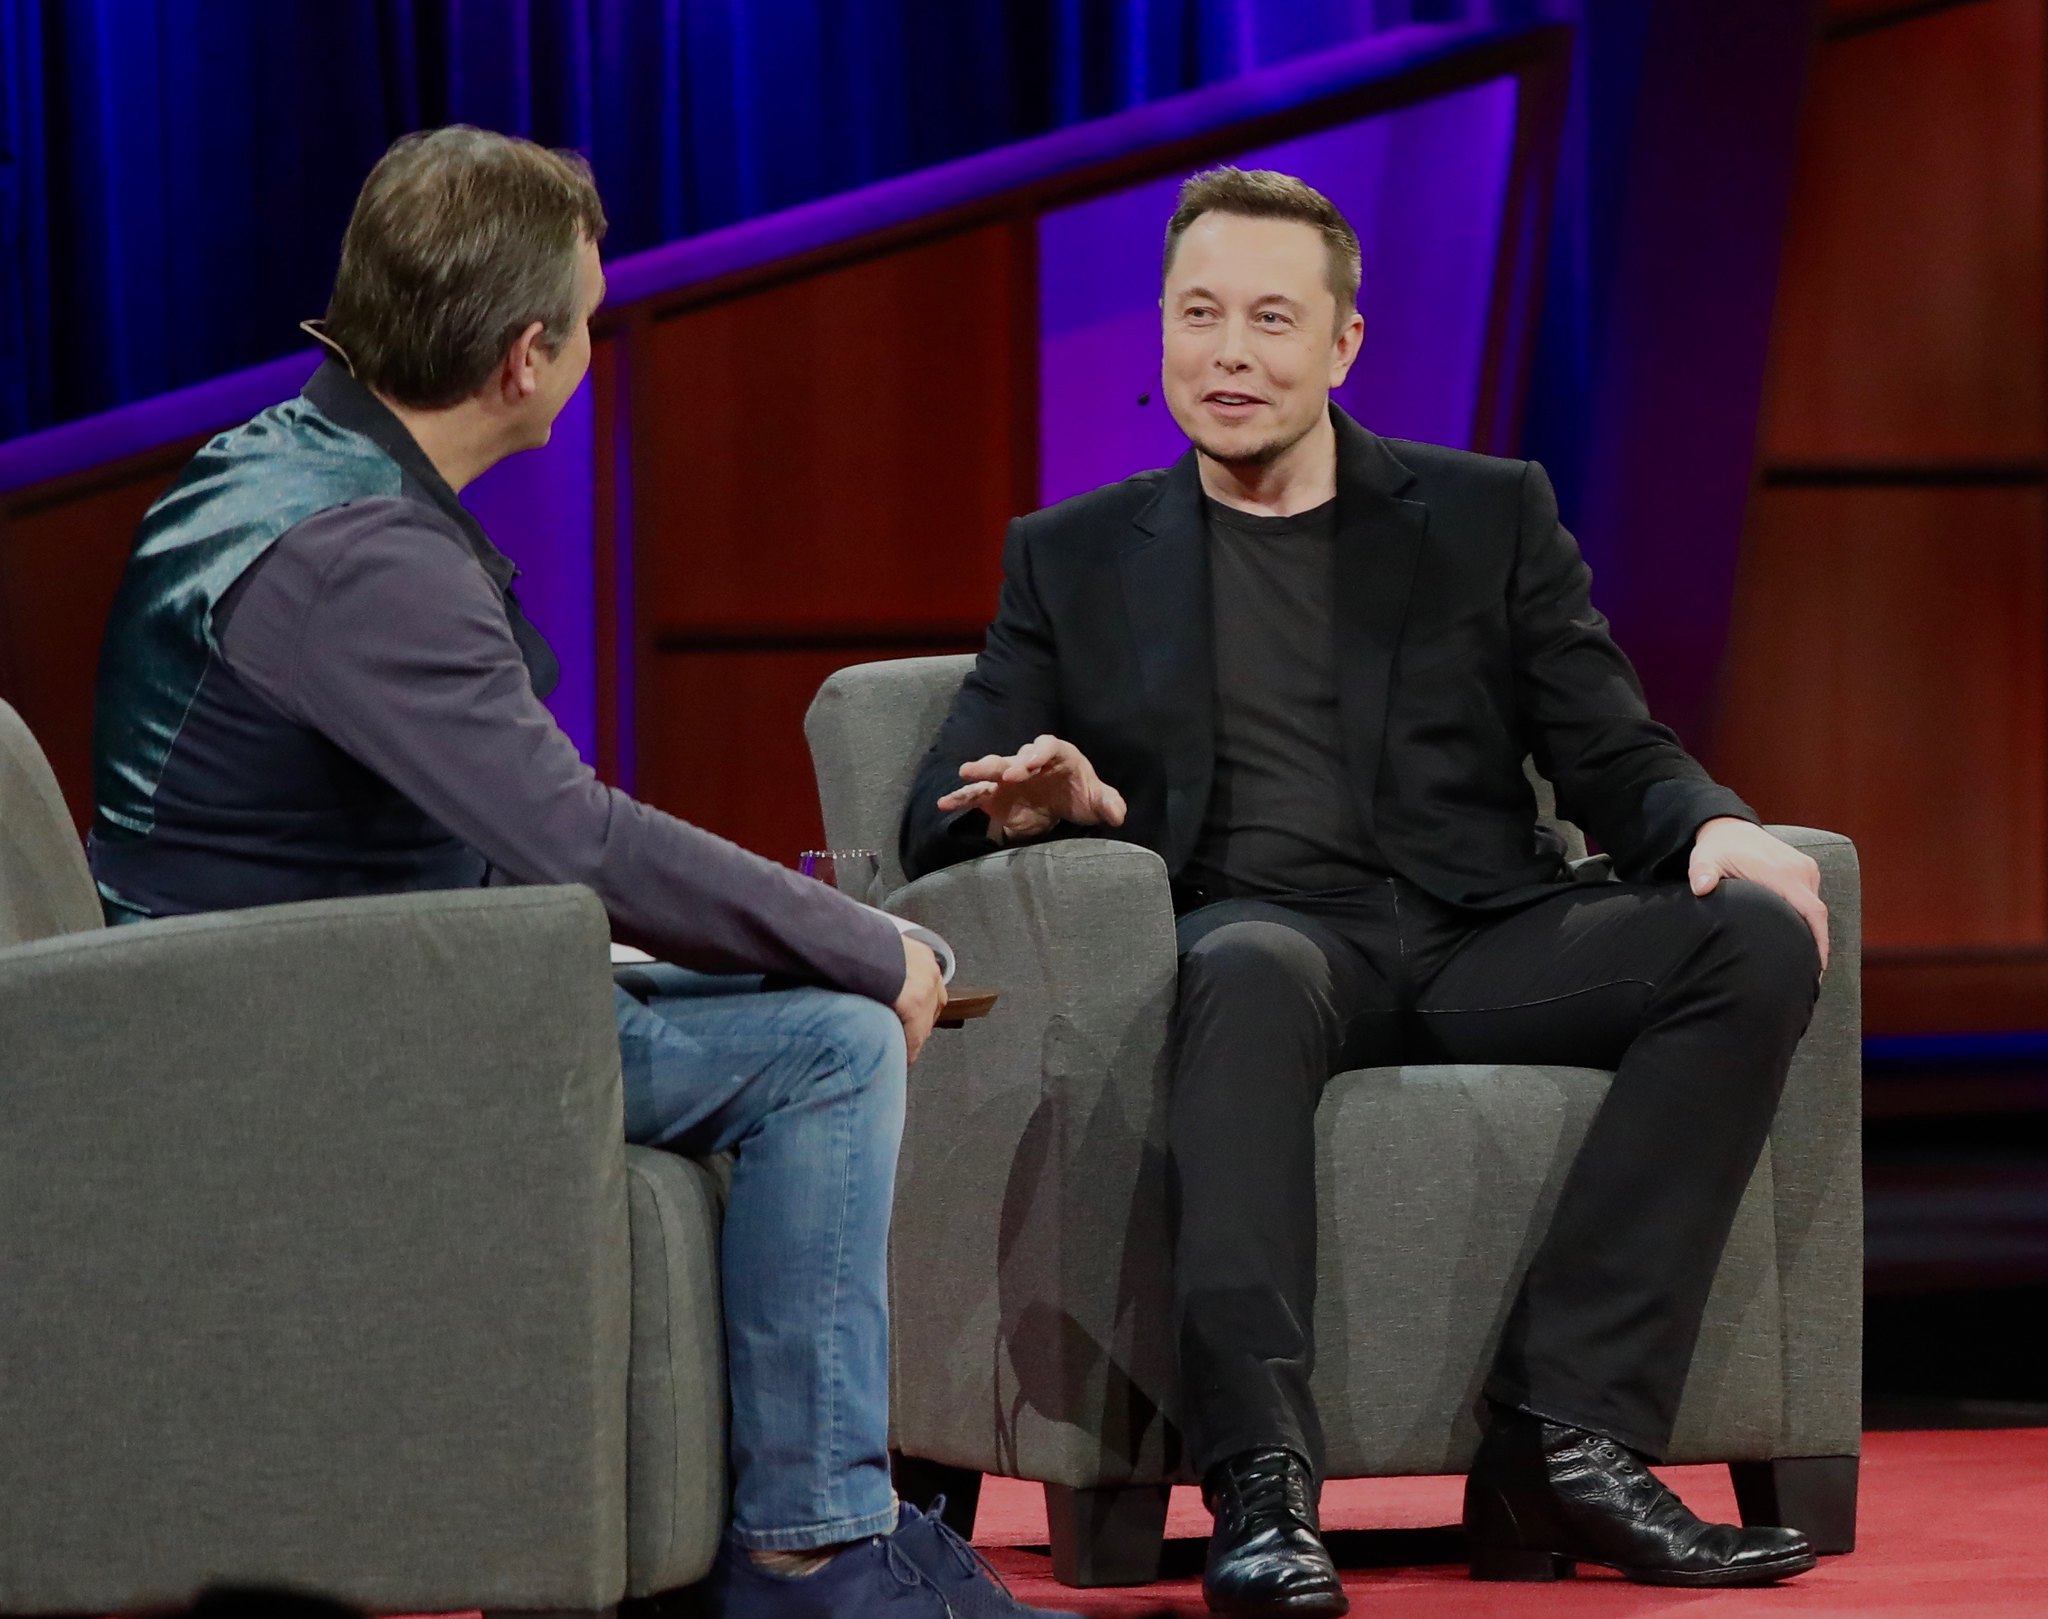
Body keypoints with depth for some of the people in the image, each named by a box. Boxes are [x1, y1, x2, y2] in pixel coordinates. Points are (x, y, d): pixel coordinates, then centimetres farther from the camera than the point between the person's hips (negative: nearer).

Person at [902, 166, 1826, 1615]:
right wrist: (1027, 803, -13)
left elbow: (1617, 757, 12)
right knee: (1250, 969, -39)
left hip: (1478, 945, 2)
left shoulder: (1489, 517, 19)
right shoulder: (1075, 558, 18)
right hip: (1261, 935, -2)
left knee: (1759, 938, -26)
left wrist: (1717, 830, -12)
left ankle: (1565, 1437, -31)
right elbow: (941, 822, 12)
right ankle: (1262, 1488, -49)